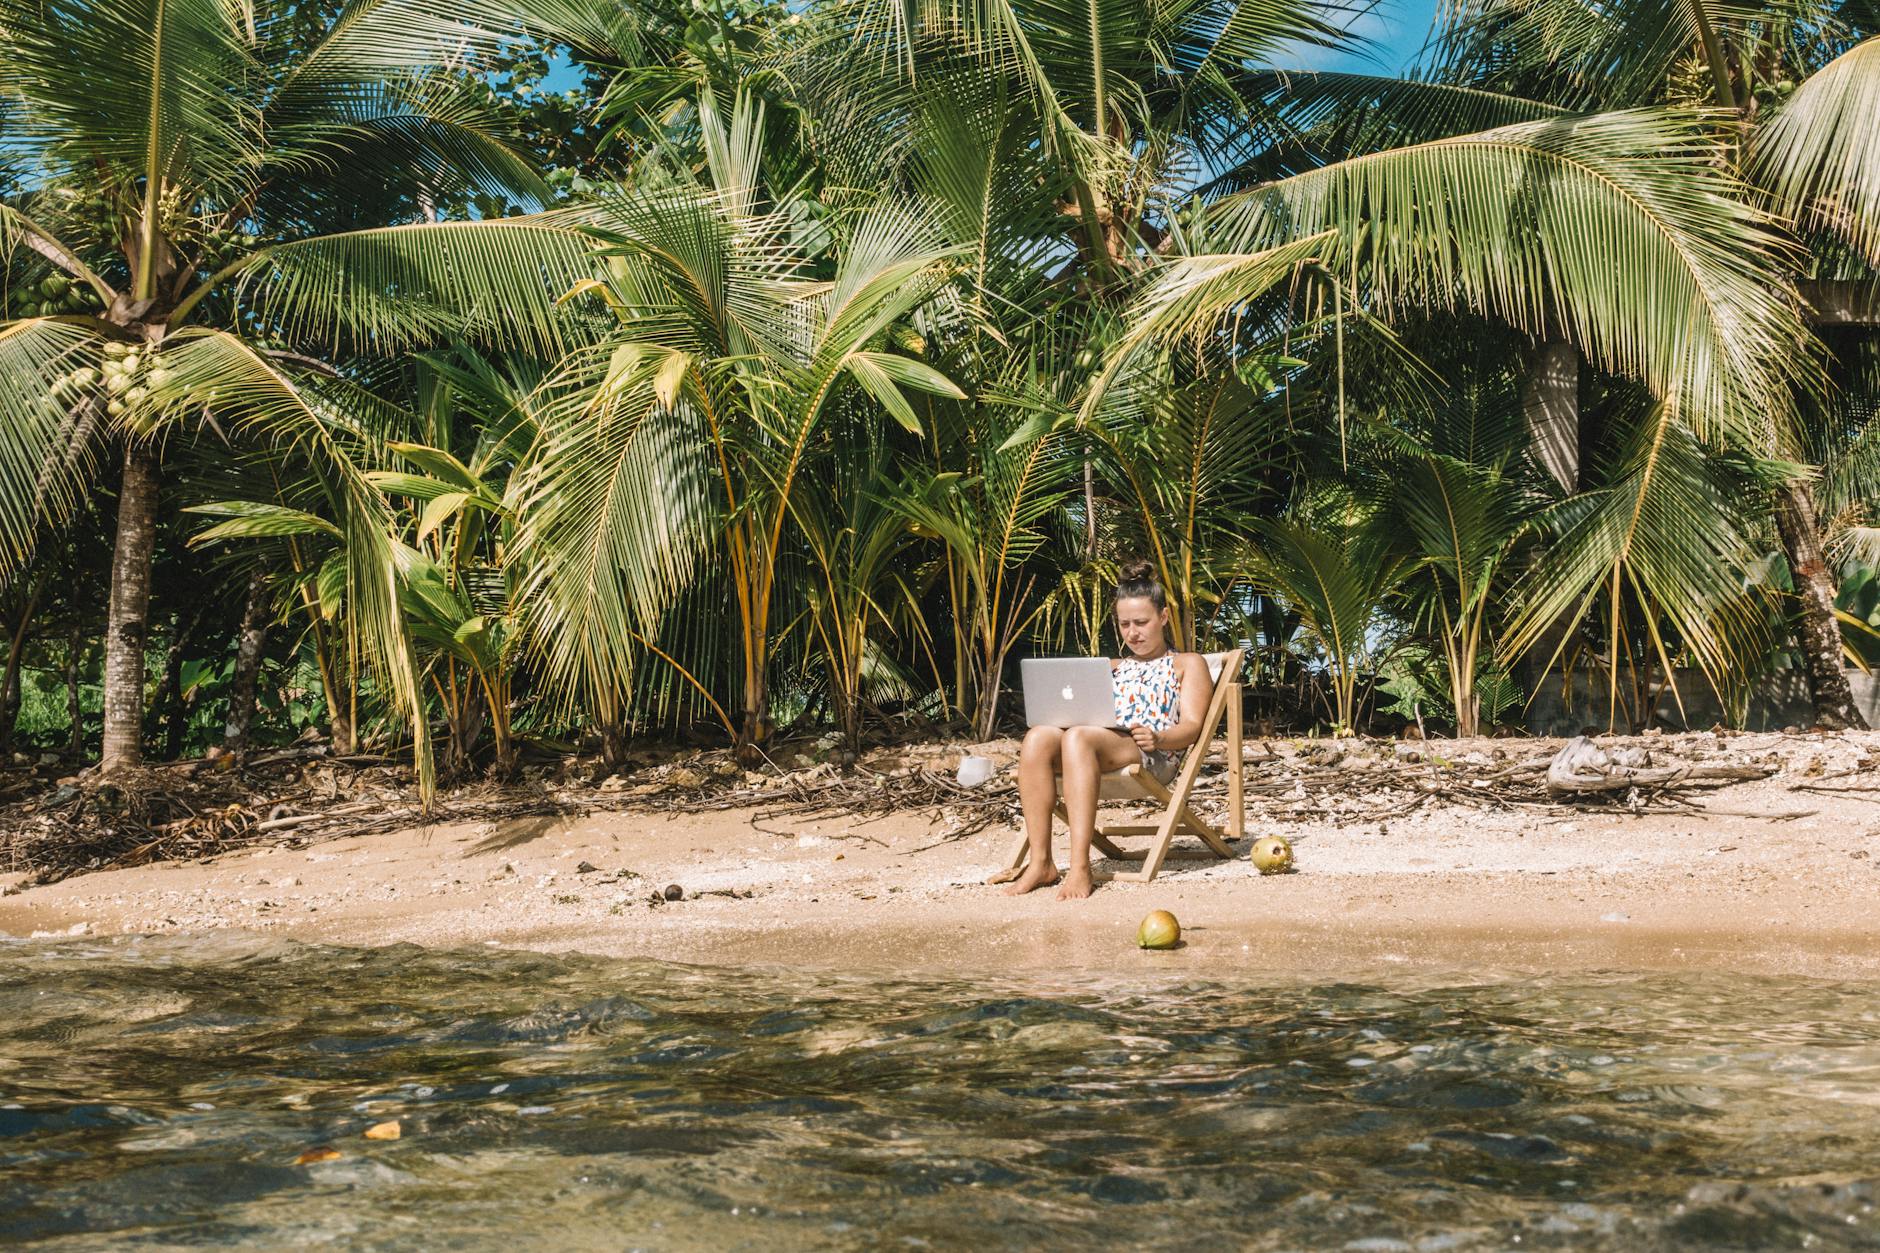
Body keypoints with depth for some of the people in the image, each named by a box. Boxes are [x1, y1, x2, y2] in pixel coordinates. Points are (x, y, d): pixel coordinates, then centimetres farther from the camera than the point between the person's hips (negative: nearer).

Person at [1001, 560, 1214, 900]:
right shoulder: (1113, 668, 34)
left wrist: (1158, 738, -19)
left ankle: (1080, 866, -44)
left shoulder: (1188, 664, 18)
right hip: (1099, 746, 5)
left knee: (1078, 737, -37)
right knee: (1038, 737, -29)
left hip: (1155, 756, -5)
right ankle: (1041, 862, -33)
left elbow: (1192, 726, 3)